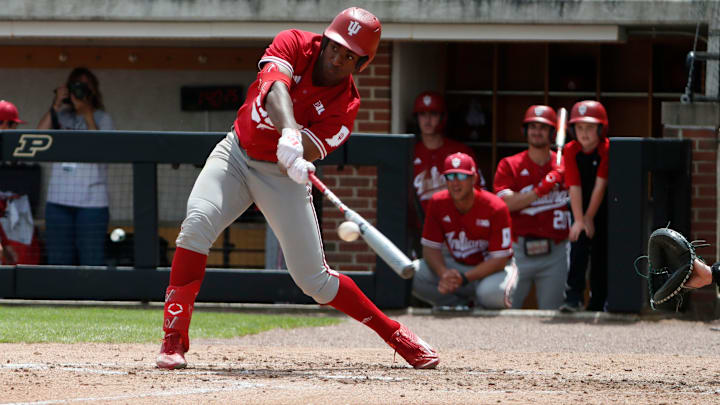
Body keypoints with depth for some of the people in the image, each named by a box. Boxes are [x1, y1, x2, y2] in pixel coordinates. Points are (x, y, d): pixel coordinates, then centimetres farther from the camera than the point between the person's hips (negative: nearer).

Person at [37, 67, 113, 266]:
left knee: (92, 263, -5)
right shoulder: (61, 116, 12)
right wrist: (56, 106, -4)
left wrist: (87, 114, -13)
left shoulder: (102, 119, 5)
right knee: (58, 260, 3)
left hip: (92, 202, -3)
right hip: (58, 200, 3)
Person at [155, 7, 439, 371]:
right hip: (237, 153, 1)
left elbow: (308, 150, -24)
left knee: (314, 279, -3)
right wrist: (288, 131, -53)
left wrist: (295, 156, -49)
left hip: (282, 176, -1)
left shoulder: (346, 105, -14)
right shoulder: (295, 45, -13)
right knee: (198, 222, -25)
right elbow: (276, 86, -34)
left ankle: (394, 334, 18)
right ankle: (174, 340, -20)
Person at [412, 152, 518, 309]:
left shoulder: (496, 208, -22)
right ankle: (462, 306, -3)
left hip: (491, 269, -4)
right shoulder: (438, 203, -9)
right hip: (456, 265, 4)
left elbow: (499, 259, -22)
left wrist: (464, 278, -33)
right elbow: (430, 248, -7)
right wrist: (444, 275, -29)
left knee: (491, 293, -40)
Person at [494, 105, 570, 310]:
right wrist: (540, 190, -18)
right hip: (519, 251, -1)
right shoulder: (509, 165, 5)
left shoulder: (564, 166, 9)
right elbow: (506, 202, -10)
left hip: (554, 253, 1)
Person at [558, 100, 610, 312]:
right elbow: (575, 187, -16)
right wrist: (579, 220, -23)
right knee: (578, 243, -14)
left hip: (603, 206, -1)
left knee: (600, 251, 0)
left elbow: (600, 185, -18)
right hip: (581, 206, 1)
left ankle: (598, 302, 8)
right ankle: (574, 296, -19)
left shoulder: (607, 149, -17)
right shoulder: (571, 150, -10)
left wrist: (589, 218, -18)